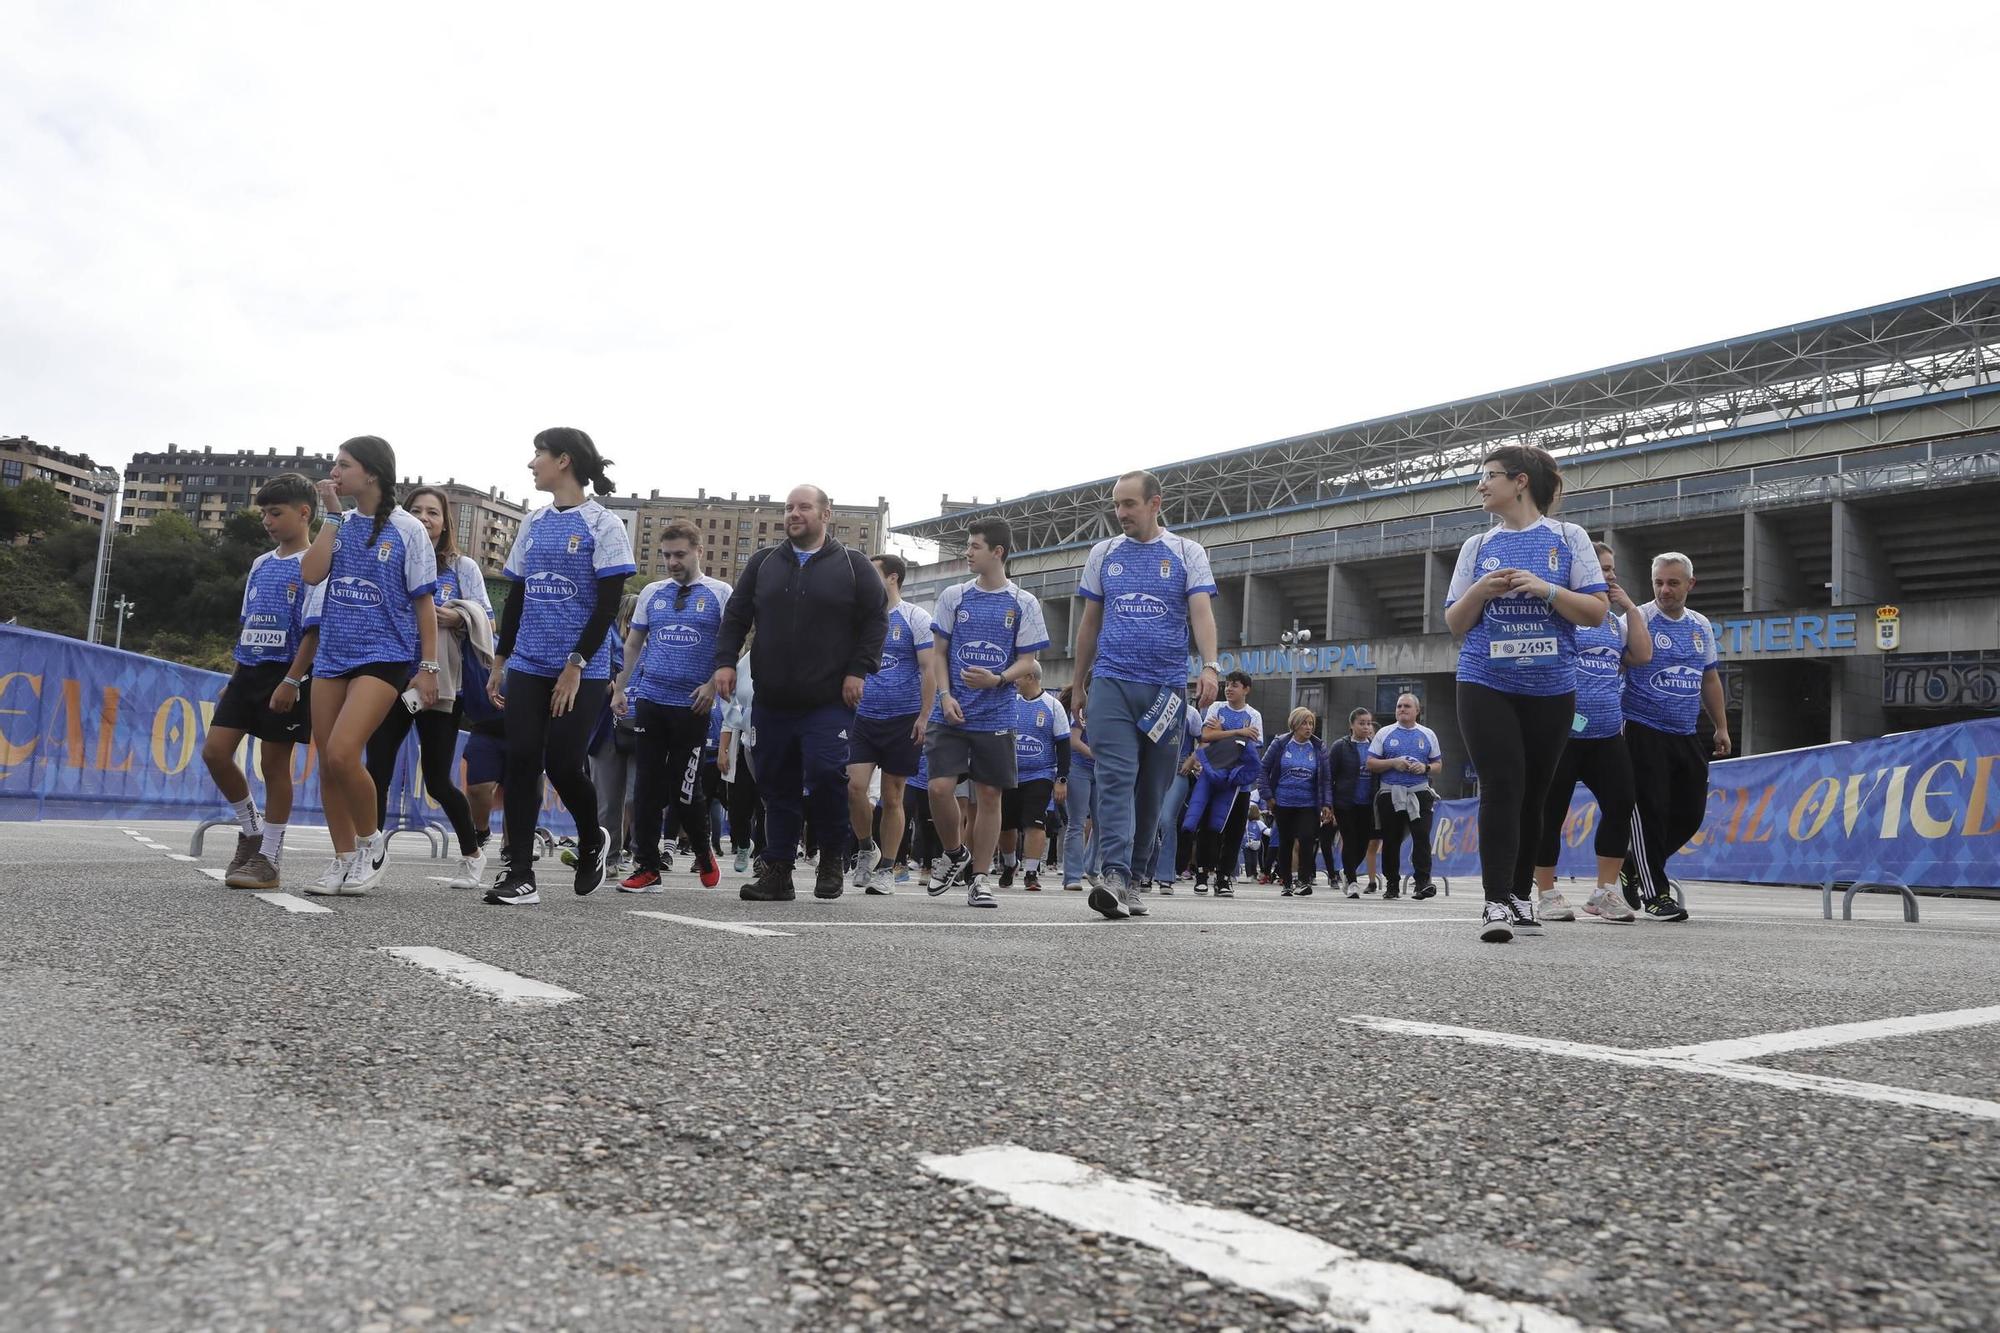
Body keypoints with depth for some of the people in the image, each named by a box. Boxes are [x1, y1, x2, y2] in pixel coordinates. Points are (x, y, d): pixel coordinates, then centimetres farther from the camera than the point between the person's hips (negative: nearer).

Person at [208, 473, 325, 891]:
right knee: (215, 751, 1)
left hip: (284, 674, -7)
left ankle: (269, 859, 7)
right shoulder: (260, 565, 15)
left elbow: (315, 629, -14)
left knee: (274, 763, -2)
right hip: (248, 672, 7)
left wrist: (291, 681, -19)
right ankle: (251, 829, 20)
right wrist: (234, 678, 17)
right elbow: (246, 624, 20)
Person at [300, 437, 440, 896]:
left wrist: (428, 667, -7)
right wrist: (332, 515, -2)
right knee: (327, 763, 6)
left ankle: (372, 842, 3)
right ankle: (345, 861, 18)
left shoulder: (406, 529, -3)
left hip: (384, 655, -6)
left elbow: (424, 602, -3)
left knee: (342, 754, -20)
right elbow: (311, 574, -3)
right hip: (332, 654, 6)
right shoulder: (339, 524, 11)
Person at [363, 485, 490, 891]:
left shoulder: (462, 568, 7)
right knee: (377, 771, -10)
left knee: (438, 781, 2)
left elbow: (485, 621, 3)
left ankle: (472, 854, 22)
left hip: (440, 686, -2)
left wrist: (458, 618, -16)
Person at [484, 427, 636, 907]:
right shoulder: (534, 523, 14)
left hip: (583, 671, -5)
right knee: (521, 763, -2)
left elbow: (609, 602, -10)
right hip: (528, 667, 5)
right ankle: (519, 874, 2)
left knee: (564, 765, -7)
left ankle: (592, 841, 22)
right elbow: (516, 598, 18)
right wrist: (500, 660, 14)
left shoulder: (603, 524, -5)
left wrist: (576, 664, -15)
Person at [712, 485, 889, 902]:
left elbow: (876, 619, 1)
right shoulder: (763, 563, 14)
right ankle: (777, 872, 12)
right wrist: (725, 661, 1)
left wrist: (859, 670, -8)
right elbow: (736, 617, 15)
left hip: (829, 701, -4)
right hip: (772, 700, 4)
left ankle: (833, 857, 7)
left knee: (825, 774, -16)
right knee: (777, 785, 6)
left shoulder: (853, 566, 4)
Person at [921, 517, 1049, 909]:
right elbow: (938, 653, 9)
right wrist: (945, 695, -7)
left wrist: (998, 679, -18)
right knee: (939, 788, -10)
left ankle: (978, 878, 14)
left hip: (996, 716, -1)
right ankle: (956, 856, 16)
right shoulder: (954, 596, 7)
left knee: (989, 796, 2)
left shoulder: (1024, 603, 2)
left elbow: (1028, 661, 2)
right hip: (952, 713, 1)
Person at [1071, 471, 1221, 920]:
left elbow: (1201, 613, -5)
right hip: (1111, 682, 0)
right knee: (1116, 778, -13)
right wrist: (1079, 684, 18)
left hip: (1166, 687, 0)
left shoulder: (1187, 553, 6)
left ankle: (1133, 873, 17)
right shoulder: (1103, 554, 12)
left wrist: (1210, 667, -21)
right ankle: (1116, 876, -22)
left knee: (1152, 787, 5)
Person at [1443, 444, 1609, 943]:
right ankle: (1496, 902, -13)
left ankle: (1521, 895, 20)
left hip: (1551, 688, 0)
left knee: (1532, 794, 7)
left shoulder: (1568, 538, 5)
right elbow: (1455, 624, 11)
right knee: (1501, 788, -11)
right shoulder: (1477, 546, 11)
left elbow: (1596, 611, 0)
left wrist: (1544, 588, -14)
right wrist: (1479, 592, -9)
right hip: (1486, 684, 0)